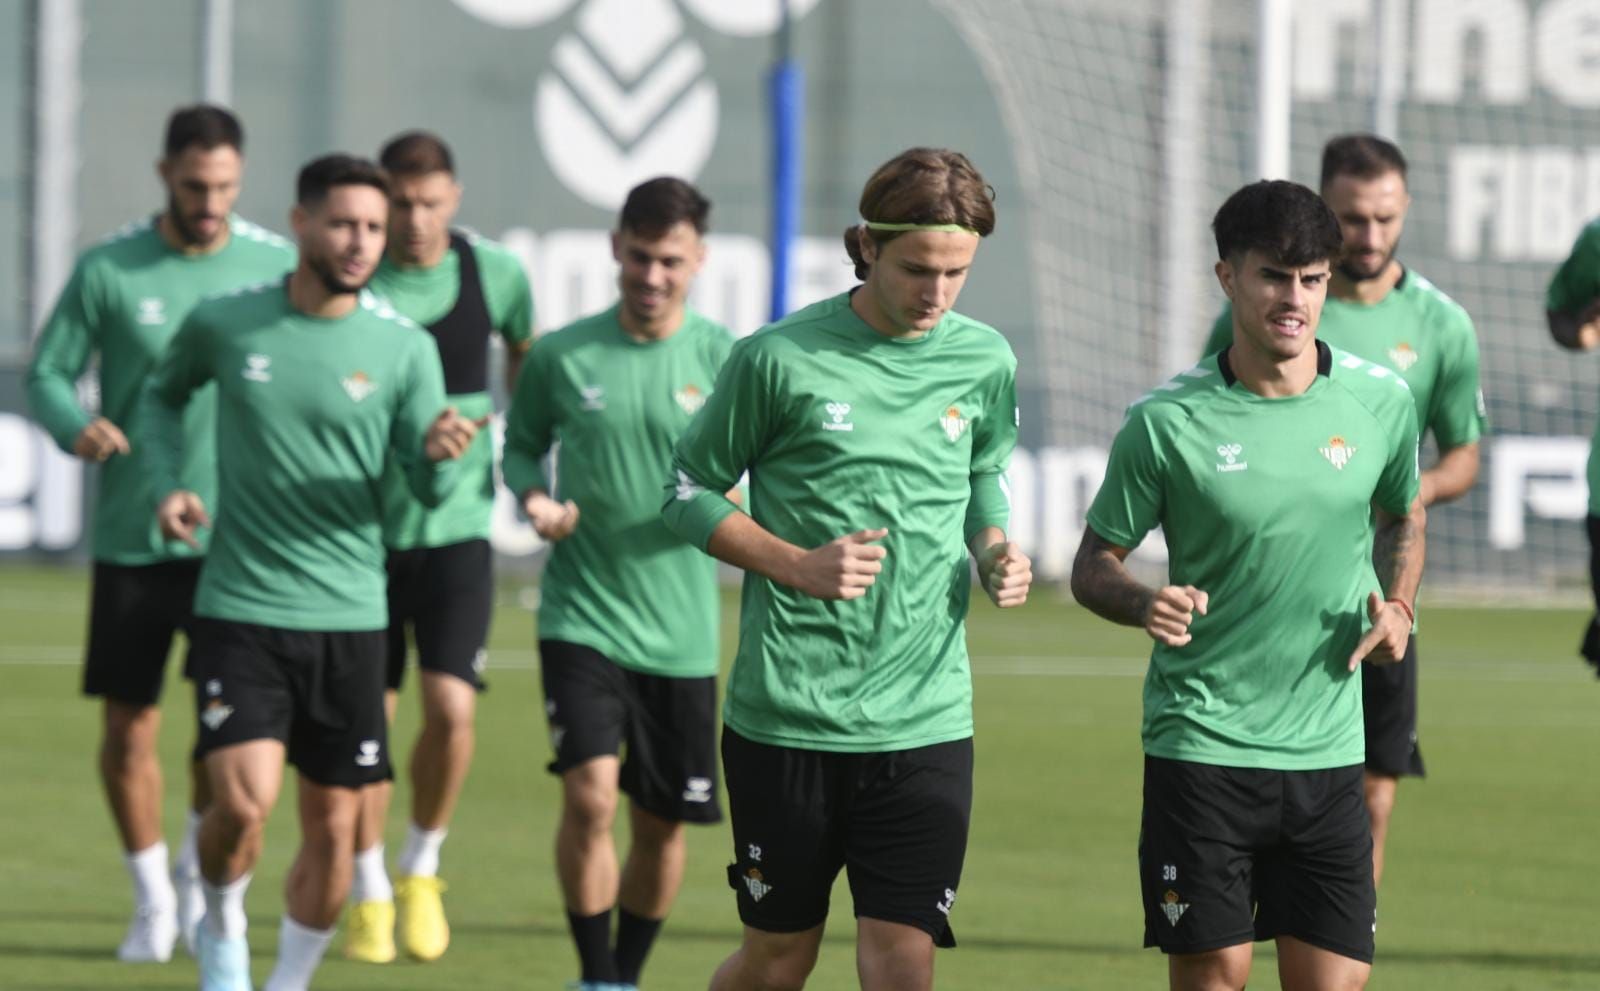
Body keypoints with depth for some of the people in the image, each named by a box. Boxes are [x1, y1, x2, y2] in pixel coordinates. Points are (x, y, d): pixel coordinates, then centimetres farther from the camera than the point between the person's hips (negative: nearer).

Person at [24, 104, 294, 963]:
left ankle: (197, 872, 15)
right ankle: (152, 899, 25)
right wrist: (78, 426, -20)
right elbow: (48, 375, 1)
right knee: (127, 728, 5)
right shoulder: (107, 270, -3)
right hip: (130, 535, 0)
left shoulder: (277, 265, 1)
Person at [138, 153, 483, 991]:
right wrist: (168, 483, 2)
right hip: (239, 609, -2)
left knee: (334, 826, 5)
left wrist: (439, 453, -25)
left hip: (349, 616, 2)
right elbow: (162, 395, 19)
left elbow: (427, 489, -2)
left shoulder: (403, 348, -2)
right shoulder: (223, 325, -2)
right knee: (244, 800, -17)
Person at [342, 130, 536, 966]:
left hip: (458, 523, 1)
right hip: (365, 527, -1)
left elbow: (523, 350, 19)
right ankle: (369, 893, 18)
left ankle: (422, 869, 14)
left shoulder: (495, 274, -2)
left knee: (451, 707, -10)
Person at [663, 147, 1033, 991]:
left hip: (926, 722, 3)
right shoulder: (779, 358, -7)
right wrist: (798, 565, -12)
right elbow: (687, 491, 2)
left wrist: (995, 551, 1)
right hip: (787, 718, -3)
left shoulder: (985, 362, 5)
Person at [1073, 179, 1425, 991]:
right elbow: (1093, 565, 1)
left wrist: (1397, 605, 3)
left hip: (1328, 749, 3)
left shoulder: (1380, 400, 1)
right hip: (1200, 742, -3)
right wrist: (1145, 604, -20)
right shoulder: (1166, 421, -8)